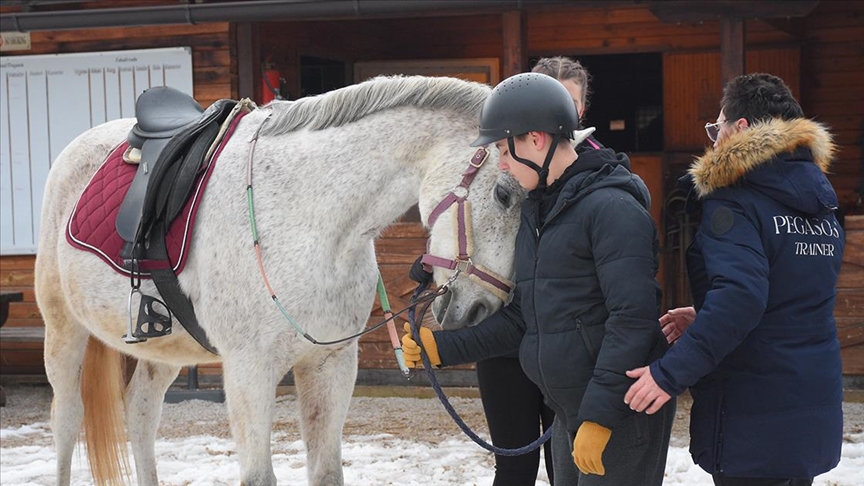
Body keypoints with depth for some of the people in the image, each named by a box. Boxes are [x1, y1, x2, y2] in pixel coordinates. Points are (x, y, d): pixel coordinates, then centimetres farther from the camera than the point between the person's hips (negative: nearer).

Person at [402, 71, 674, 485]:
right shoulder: (536, 210, 14)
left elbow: (632, 321, -22)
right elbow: (523, 315, 17)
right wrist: (445, 347, 9)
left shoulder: (613, 208, -15)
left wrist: (599, 414, -24)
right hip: (568, 412, 9)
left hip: (622, 416, -9)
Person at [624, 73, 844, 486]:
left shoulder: (733, 202, -15)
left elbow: (739, 297, -29)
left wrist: (670, 374, -26)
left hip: (754, 424, -8)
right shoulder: (820, 206, 12)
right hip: (814, 416, 8)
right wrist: (705, 318, 21)